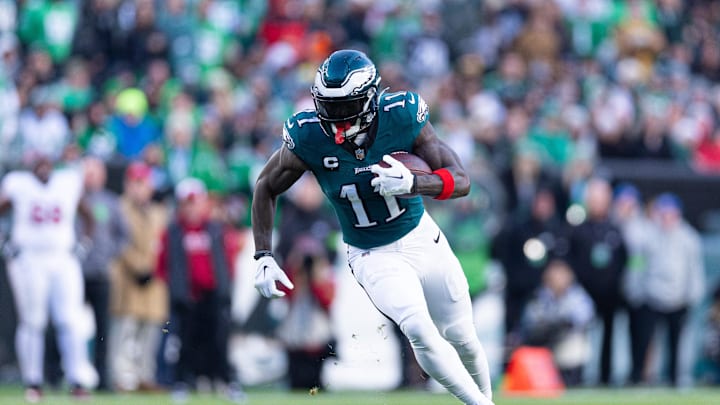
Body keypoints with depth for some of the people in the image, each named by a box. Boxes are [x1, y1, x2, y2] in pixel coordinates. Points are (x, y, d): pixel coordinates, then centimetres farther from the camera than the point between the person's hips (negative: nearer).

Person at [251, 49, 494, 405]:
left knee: (462, 339, 13)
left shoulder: (401, 116, -22)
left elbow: (461, 181, -19)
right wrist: (264, 257, -9)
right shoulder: (309, 137, -21)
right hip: (373, 257, -1)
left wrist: (413, 184, -39)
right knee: (419, 331, -25)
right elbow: (266, 188, -3)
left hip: (421, 239, 1)